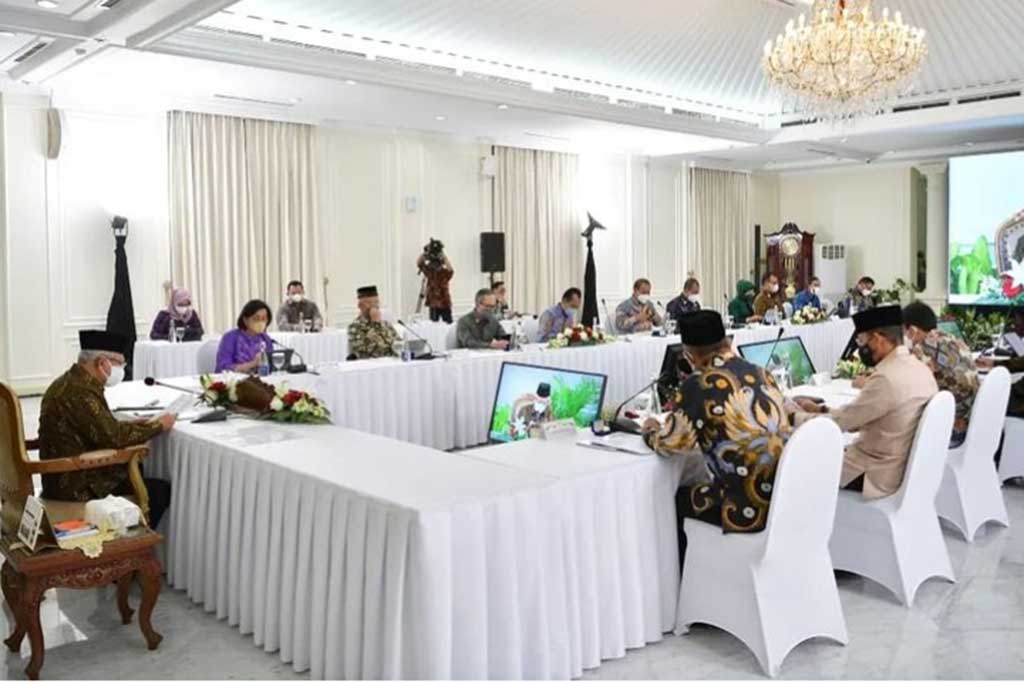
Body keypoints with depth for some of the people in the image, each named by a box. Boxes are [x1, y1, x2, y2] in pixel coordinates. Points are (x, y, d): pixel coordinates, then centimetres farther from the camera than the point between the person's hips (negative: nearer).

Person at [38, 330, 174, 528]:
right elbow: (113, 436, -28)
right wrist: (159, 426, -15)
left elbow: (104, 427, 14)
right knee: (161, 490, -4)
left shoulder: (70, 382, 8)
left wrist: (144, 423, 4)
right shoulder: (80, 392, -23)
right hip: (78, 488, -10)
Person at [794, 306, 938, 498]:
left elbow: (840, 422, -17)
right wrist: (820, 410, 10)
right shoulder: (920, 369, 3)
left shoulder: (887, 378, -26)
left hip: (877, 476, -9)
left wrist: (793, 418, -3)